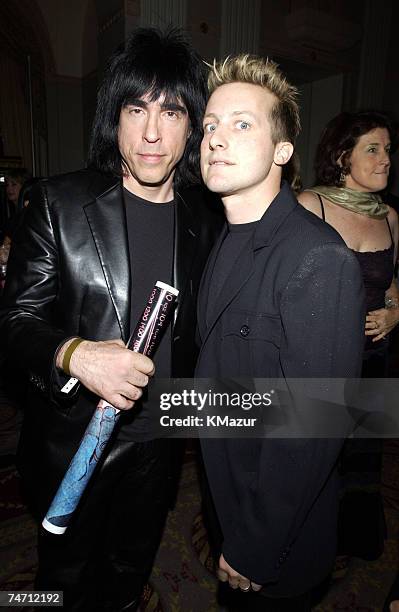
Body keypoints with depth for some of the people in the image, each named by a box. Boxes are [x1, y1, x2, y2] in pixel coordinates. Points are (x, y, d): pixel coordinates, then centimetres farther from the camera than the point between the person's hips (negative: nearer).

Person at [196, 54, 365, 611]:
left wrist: (254, 550, -15)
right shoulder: (226, 240, 0)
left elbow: (309, 430, -27)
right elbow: (215, 366, 3)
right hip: (225, 500, 7)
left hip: (277, 544, -7)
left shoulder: (320, 260, -29)